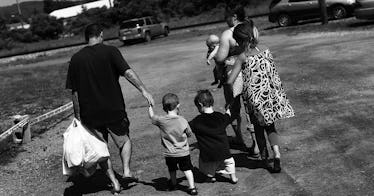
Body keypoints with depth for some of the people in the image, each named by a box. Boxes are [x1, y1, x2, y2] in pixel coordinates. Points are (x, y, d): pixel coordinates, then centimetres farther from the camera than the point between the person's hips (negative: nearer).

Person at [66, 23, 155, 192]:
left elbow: (74, 91, 4)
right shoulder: (110, 51, -4)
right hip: (113, 109, -2)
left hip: (90, 113, 2)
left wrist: (77, 115, 11)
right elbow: (127, 72, -17)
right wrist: (144, 90, -18)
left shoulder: (76, 59, 3)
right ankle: (126, 170, 0)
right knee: (124, 140, 18)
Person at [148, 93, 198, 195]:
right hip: (183, 152, -2)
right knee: (187, 169, 13)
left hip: (170, 153, 2)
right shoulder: (183, 121, -15)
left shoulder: (161, 121, -13)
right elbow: (189, 134, -2)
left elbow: (152, 116, 6)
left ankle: (173, 184, 45)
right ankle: (192, 187, 12)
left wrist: (150, 105, 20)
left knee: (172, 170, 24)